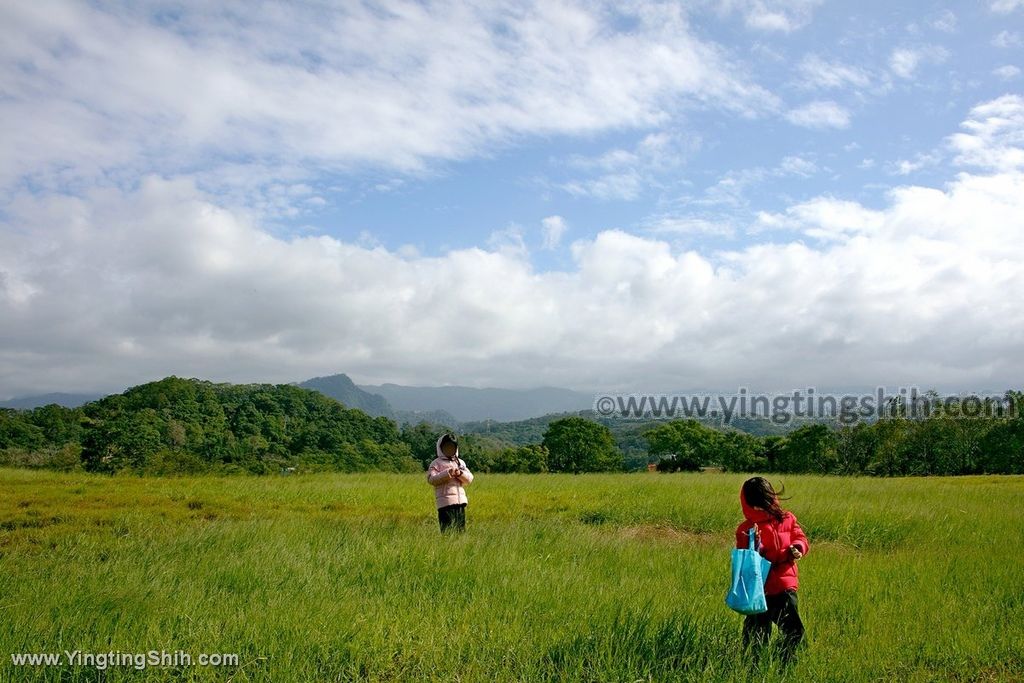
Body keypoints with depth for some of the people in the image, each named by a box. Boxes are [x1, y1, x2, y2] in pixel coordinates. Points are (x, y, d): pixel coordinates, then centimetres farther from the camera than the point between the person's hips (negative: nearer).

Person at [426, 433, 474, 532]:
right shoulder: (436, 463, 4)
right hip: (446, 502, -5)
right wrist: (447, 473, -19)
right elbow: (431, 479, -10)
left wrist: (460, 473, -7)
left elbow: (469, 479, 12)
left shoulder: (461, 462, 19)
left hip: (461, 501, 5)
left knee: (461, 529, 7)